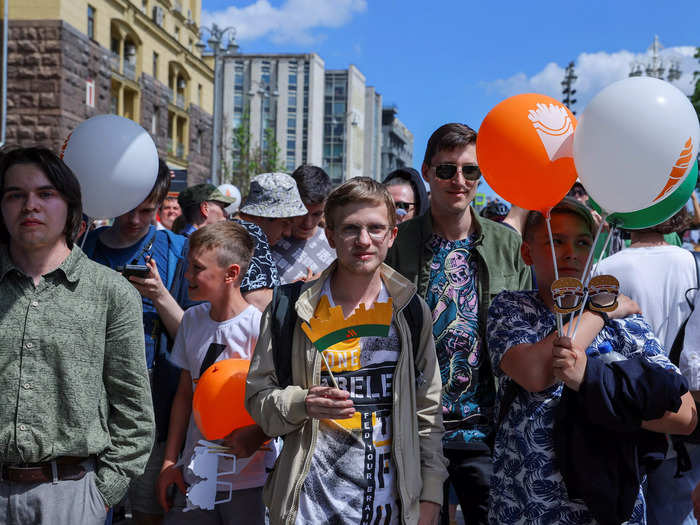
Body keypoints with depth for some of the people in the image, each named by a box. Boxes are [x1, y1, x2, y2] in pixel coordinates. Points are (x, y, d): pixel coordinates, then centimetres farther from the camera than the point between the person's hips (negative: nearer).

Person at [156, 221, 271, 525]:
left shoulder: (258, 326, -14)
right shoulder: (192, 319, 6)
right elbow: (185, 392, 12)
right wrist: (169, 462, 10)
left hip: (249, 482, -5)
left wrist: (256, 436, -27)